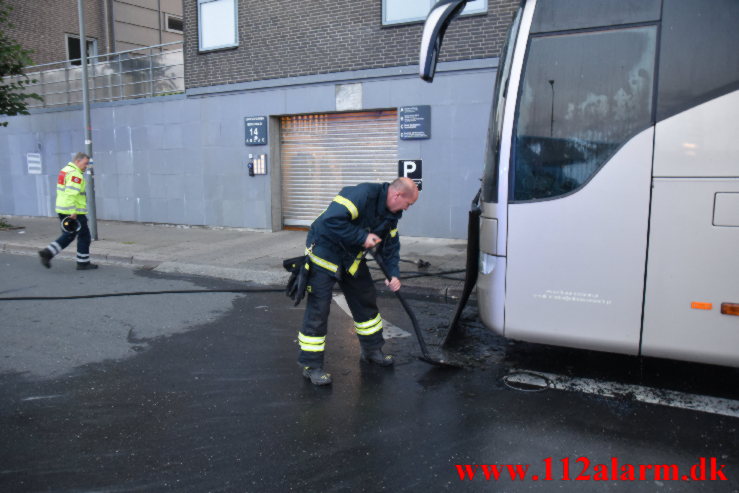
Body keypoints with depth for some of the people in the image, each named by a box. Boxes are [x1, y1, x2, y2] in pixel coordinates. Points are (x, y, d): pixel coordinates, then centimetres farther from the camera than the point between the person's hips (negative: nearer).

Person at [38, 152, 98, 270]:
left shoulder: (65, 170, 17)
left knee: (68, 235, 17)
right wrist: (73, 212, -26)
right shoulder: (76, 174, -15)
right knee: (84, 235, 3)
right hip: (75, 212, -9)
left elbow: (63, 191, 20)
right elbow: (71, 193, -24)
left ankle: (47, 253, 6)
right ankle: (83, 263, 9)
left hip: (62, 210, 9)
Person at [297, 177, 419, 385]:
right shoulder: (362, 195, -29)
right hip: (323, 253, -9)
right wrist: (362, 237, -30)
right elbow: (331, 220, -37)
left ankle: (372, 350, 33)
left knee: (366, 302, 15)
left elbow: (390, 244, 8)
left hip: (352, 257, 9)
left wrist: (393, 274, -5)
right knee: (318, 310, -6)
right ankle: (311, 365, 6)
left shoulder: (391, 213, 1)